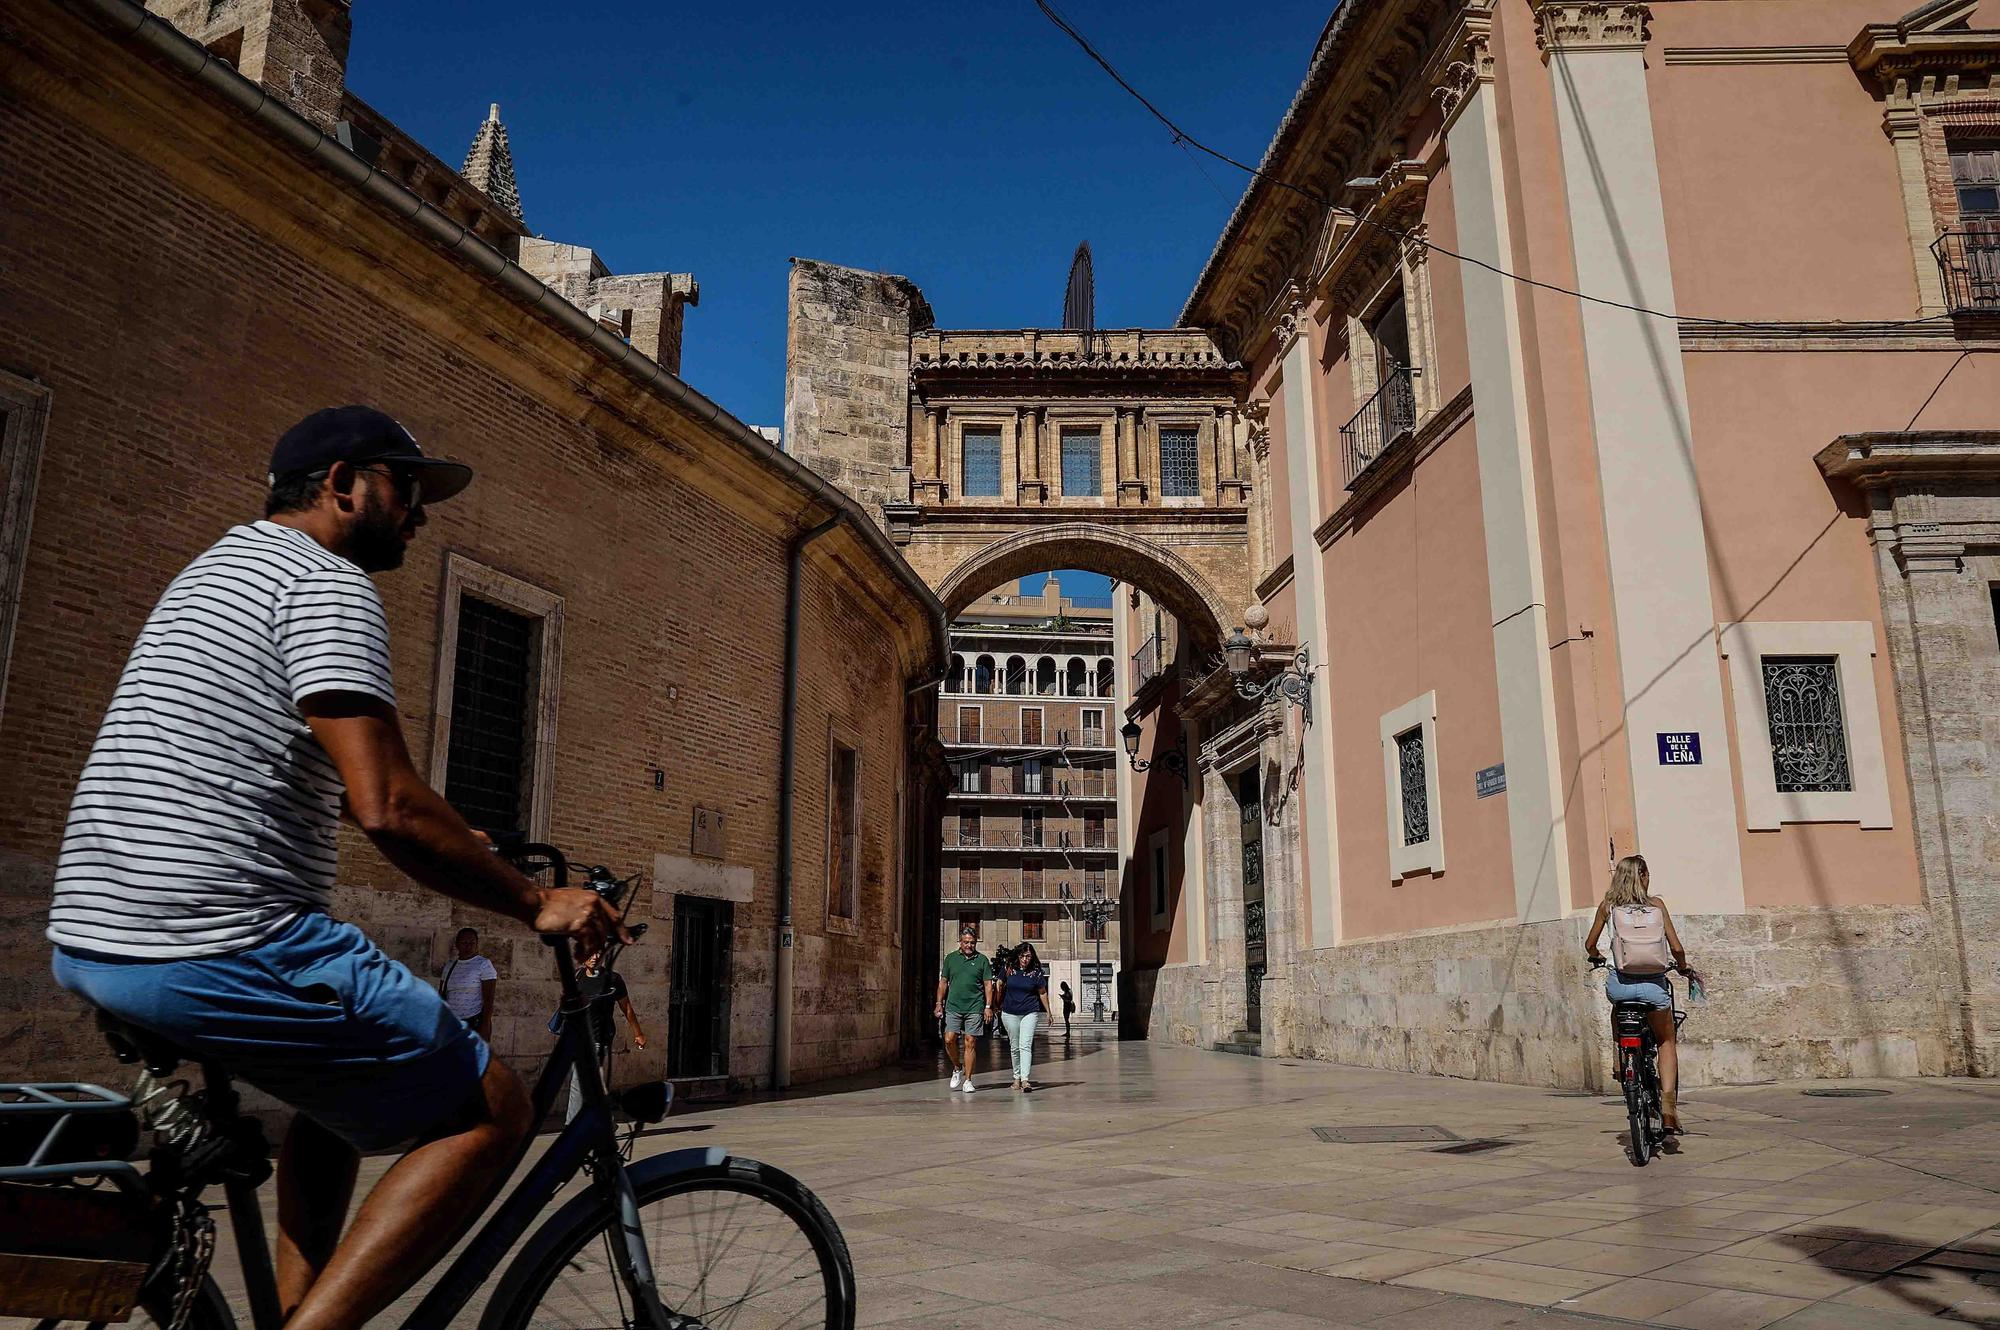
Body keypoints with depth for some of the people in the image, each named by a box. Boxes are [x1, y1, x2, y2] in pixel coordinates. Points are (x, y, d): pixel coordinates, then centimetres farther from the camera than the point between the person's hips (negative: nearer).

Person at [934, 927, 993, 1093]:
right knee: (949, 1040, -8)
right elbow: (943, 982, 14)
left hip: (974, 1008, -1)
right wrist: (939, 1003, 8)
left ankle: (967, 1080, 7)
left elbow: (988, 984, 5)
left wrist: (988, 1006, -2)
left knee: (969, 1043, -1)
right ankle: (957, 1069, 17)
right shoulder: (950, 958, 9)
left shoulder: (982, 960, 5)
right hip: (953, 1007, 1)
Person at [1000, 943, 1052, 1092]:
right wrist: (996, 1006, 16)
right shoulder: (1009, 969, -1)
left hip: (1030, 1013, -2)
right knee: (1015, 1047, 10)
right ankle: (1017, 1077, 24)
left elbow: (1042, 993, 7)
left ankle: (1025, 1080, -20)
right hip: (1010, 1013, 2)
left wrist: (1048, 1012, 9)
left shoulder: (1036, 972, -3)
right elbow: (1000, 987, 12)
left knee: (1025, 1045, -14)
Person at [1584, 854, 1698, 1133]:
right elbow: (1676, 948, 0)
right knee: (1666, 1042, 19)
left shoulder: (1607, 905, 4)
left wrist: (1596, 958, 35)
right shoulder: (1655, 904, 2)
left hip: (1621, 984, 1)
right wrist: (1684, 968, 21)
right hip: (1653, 984, -1)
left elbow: (1590, 945, 13)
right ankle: (1668, 1099, 1)